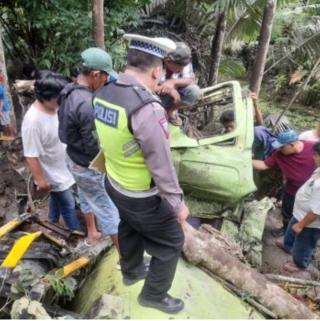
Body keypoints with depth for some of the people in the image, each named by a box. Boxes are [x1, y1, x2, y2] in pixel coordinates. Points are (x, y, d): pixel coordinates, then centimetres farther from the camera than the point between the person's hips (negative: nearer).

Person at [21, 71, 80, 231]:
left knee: (57, 197, 29)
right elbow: (31, 155, -27)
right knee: (68, 205, 6)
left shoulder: (54, 107, -9)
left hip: (62, 166, 8)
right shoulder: (33, 121, -34)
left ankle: (53, 222, 53)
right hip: (52, 173, -8)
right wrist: (40, 180, -20)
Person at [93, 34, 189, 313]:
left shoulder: (104, 94, -7)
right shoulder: (148, 108, -32)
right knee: (171, 241, 15)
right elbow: (162, 165, -25)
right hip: (142, 196, -8)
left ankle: (131, 271, 57)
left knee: (130, 228, 32)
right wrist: (178, 204, -14)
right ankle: (154, 294, 35)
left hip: (114, 183, 8)